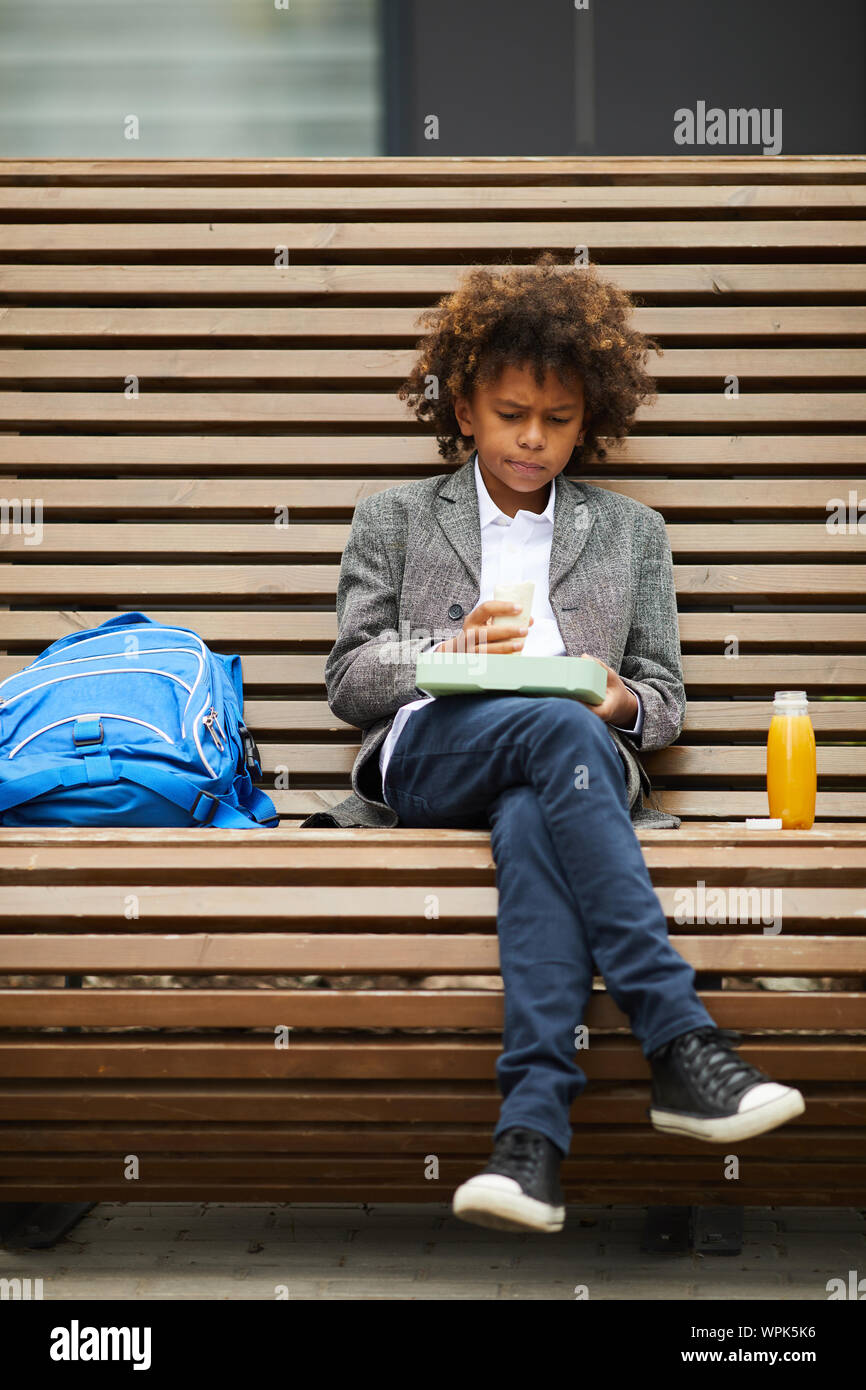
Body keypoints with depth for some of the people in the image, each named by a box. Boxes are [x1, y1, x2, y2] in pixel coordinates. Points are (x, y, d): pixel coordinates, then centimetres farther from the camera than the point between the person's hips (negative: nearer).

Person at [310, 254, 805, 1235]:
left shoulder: (632, 533, 23)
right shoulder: (395, 520, 20)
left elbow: (664, 701, 20)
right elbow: (348, 680, 13)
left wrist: (622, 705, -5)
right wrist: (452, 649, -6)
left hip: (576, 765, 1)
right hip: (429, 754, -1)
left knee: (531, 822, -39)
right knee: (557, 730, -37)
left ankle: (532, 1127, -53)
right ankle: (681, 1043, -46)